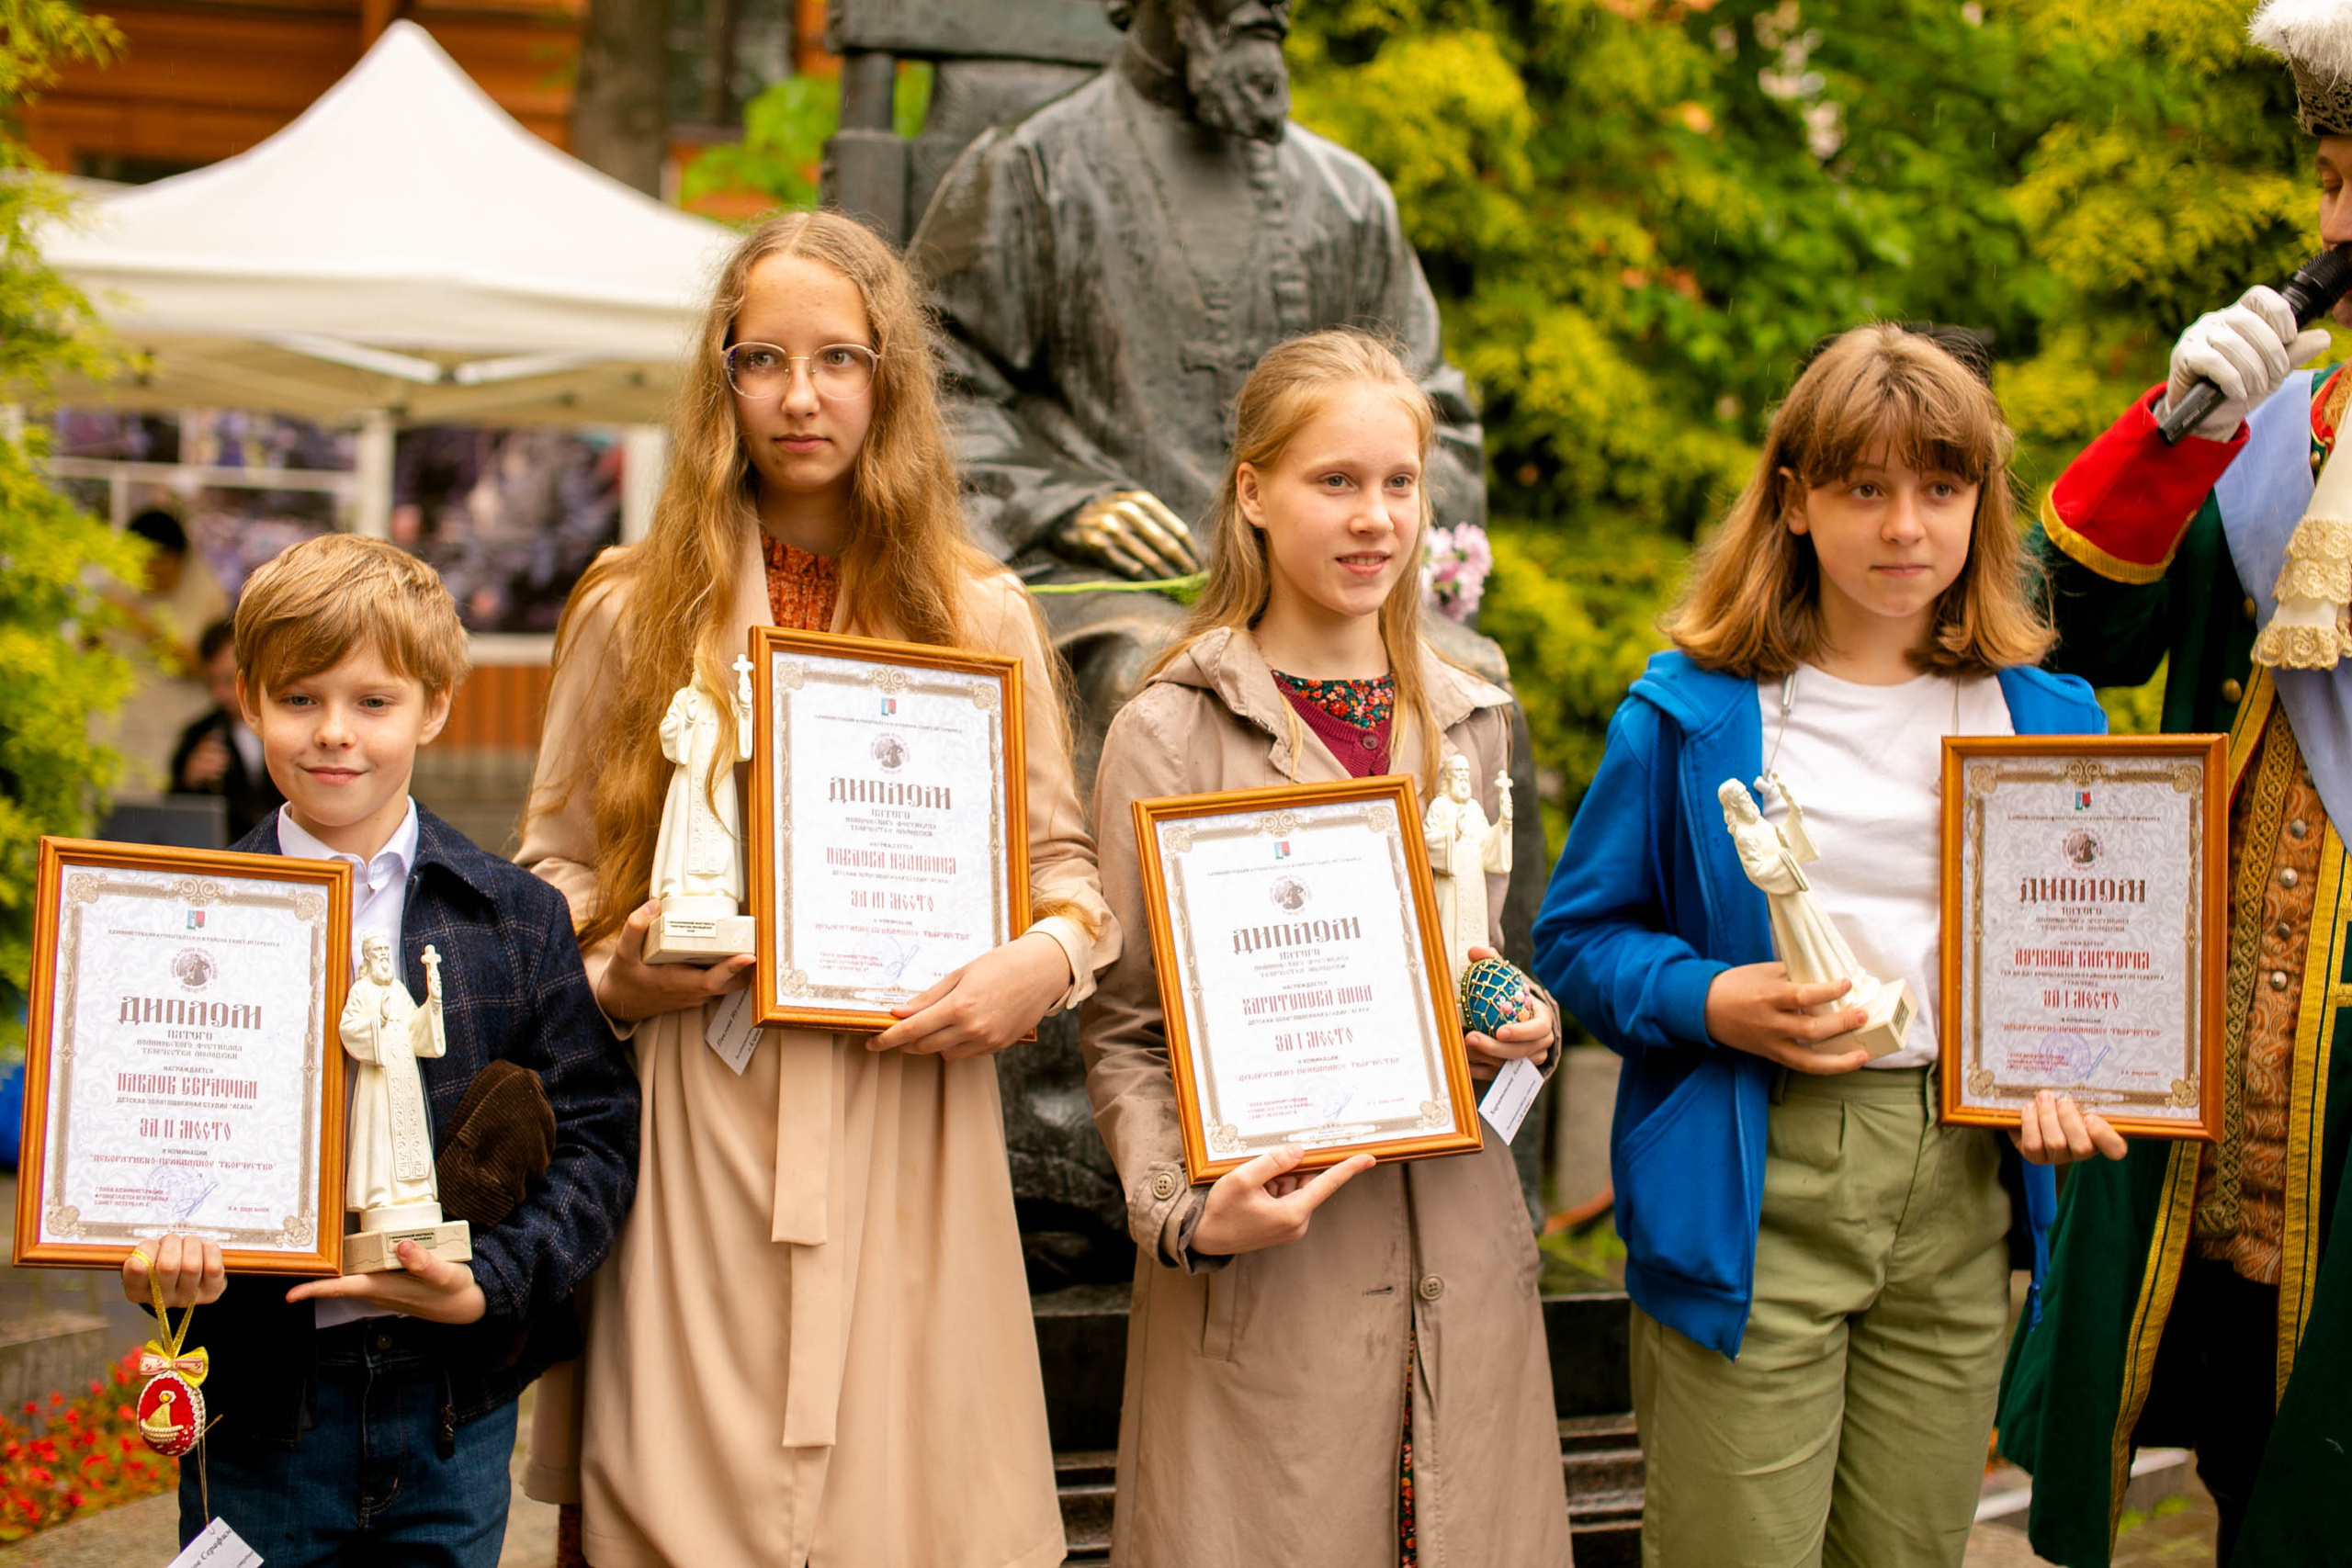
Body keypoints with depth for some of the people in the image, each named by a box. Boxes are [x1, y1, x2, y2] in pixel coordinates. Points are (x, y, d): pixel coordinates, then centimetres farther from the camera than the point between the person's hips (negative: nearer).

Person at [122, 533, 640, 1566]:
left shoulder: (520, 921, 1)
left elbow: (596, 1137, -1)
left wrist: (490, 1286, -15)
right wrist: (154, 1250, -21)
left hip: (453, 1408, 1)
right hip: (258, 1408, -1)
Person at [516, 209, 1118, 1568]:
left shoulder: (980, 617, 9)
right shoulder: (632, 610, 9)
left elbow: (1063, 858, 12)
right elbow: (556, 859, 14)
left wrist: (1048, 960, -9)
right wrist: (615, 967, -6)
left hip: (908, 1131, 0)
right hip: (690, 1132, 0)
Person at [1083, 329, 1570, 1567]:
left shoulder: (1468, 722, 11)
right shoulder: (1170, 732, -4)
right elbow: (1123, 1031, -3)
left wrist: (1522, 1030, 0)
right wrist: (1187, 1215, -17)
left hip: (1461, 1250, 4)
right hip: (1267, 1269, -4)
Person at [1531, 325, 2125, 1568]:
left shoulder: (2043, 720, 7)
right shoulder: (1689, 715, -3)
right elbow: (1580, 936, 2)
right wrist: (1707, 1002, -17)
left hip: (1960, 1192, 4)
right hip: (1753, 1197, -3)